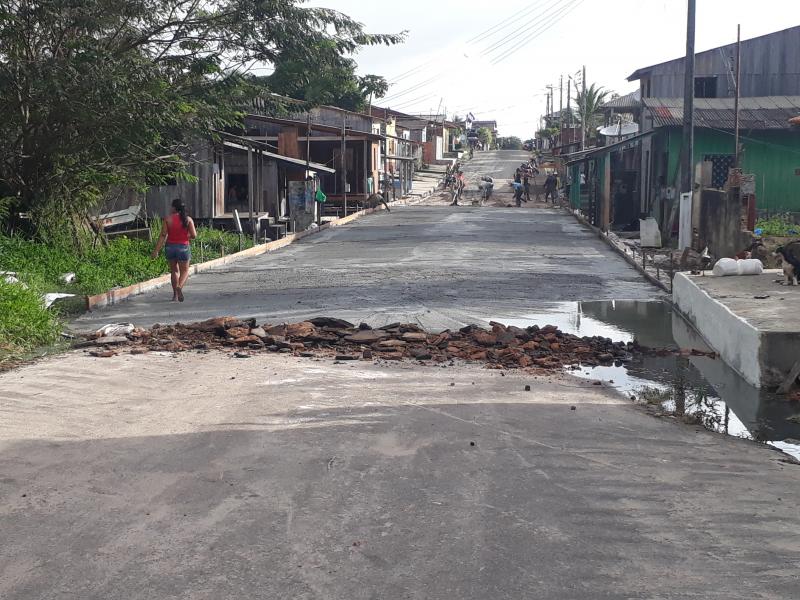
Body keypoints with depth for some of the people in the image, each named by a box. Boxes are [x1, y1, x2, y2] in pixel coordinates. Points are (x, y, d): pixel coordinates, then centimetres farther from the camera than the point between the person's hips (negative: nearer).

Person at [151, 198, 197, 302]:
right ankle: (180, 286, -22)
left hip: (170, 247, 1)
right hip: (183, 247, -1)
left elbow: (163, 235, -7)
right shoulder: (188, 219, -5)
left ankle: (175, 294, 19)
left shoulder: (168, 219, -4)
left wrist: (156, 250, -5)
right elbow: (194, 235, -9)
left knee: (174, 271, 17)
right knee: (184, 271, 9)